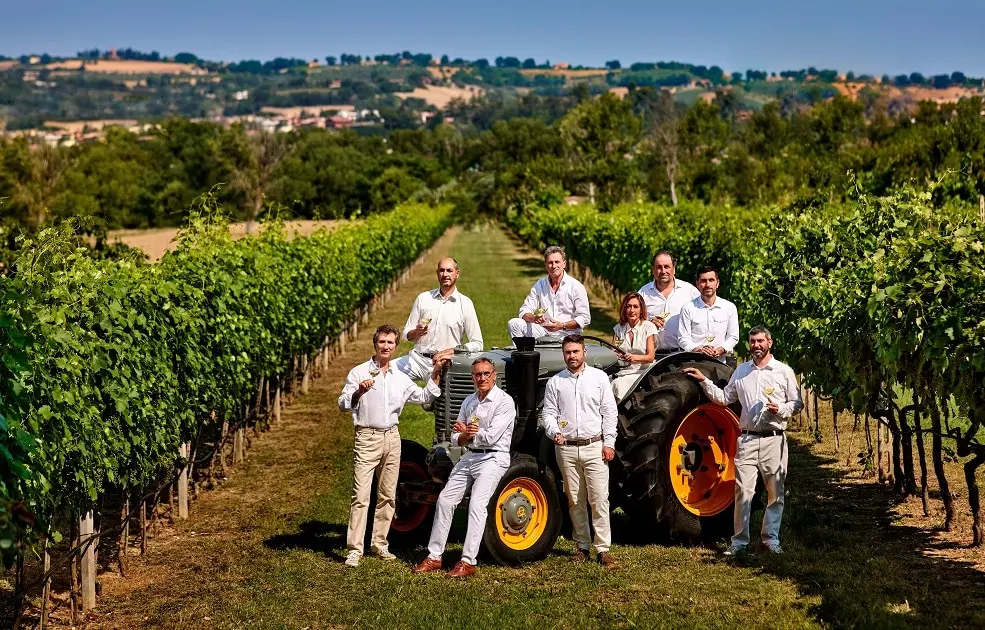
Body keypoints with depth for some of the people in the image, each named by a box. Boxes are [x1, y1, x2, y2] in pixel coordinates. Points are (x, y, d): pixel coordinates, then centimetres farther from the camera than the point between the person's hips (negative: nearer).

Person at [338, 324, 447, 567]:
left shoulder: (401, 378, 12)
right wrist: (358, 392, -26)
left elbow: (423, 397, 20)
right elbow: (342, 404, -8)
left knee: (387, 496, 9)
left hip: (392, 438, 5)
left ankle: (380, 544, 20)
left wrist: (435, 375, 11)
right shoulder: (359, 372, -2)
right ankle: (354, 549, -9)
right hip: (367, 438, -5)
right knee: (361, 495, -10)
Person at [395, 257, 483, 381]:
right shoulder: (423, 298, 10)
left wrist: (451, 351, -12)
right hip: (417, 358, 2)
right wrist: (417, 332, -10)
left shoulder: (465, 303, 2)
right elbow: (406, 334, 14)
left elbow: (477, 344, 1)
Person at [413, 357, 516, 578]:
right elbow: (455, 438, 11)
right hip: (470, 457, 8)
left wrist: (466, 432, -2)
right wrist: (466, 436, -12)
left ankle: (468, 562, -20)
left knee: (476, 504, -21)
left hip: (494, 458, -7)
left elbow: (491, 437, -16)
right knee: (445, 500, 2)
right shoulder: (469, 402, 14)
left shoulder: (504, 401, -8)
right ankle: (434, 557, 9)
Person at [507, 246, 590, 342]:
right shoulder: (539, 285, 10)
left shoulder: (576, 286, -3)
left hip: (567, 335, -5)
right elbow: (525, 311, 7)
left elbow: (585, 319, -6)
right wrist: (534, 318, -17)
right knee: (514, 323, -13)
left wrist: (562, 326, -19)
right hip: (544, 332, 5)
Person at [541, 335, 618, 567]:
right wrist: (555, 432, -14)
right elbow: (549, 413, 5)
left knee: (599, 499, -7)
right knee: (575, 501, 8)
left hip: (594, 446, -2)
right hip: (566, 448, 2)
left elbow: (609, 412, 3)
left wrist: (609, 443, -3)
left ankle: (603, 548, -6)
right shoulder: (555, 382, 8)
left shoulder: (599, 377, 5)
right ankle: (582, 546, 17)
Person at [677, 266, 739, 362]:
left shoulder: (729, 307, 13)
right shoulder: (688, 308, 7)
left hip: (719, 361, 1)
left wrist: (721, 349, -5)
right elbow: (683, 338, 4)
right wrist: (697, 349, -14)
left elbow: (733, 337, 13)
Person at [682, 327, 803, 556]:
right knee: (743, 492, -2)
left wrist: (781, 409, -14)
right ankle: (739, 541, 5)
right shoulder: (741, 371, 12)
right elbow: (724, 398, 17)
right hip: (747, 439, 2)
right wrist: (704, 381, 9)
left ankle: (771, 539, 16)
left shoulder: (784, 371, 2)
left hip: (774, 439, -1)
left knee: (775, 493, 5)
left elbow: (797, 403, 5)